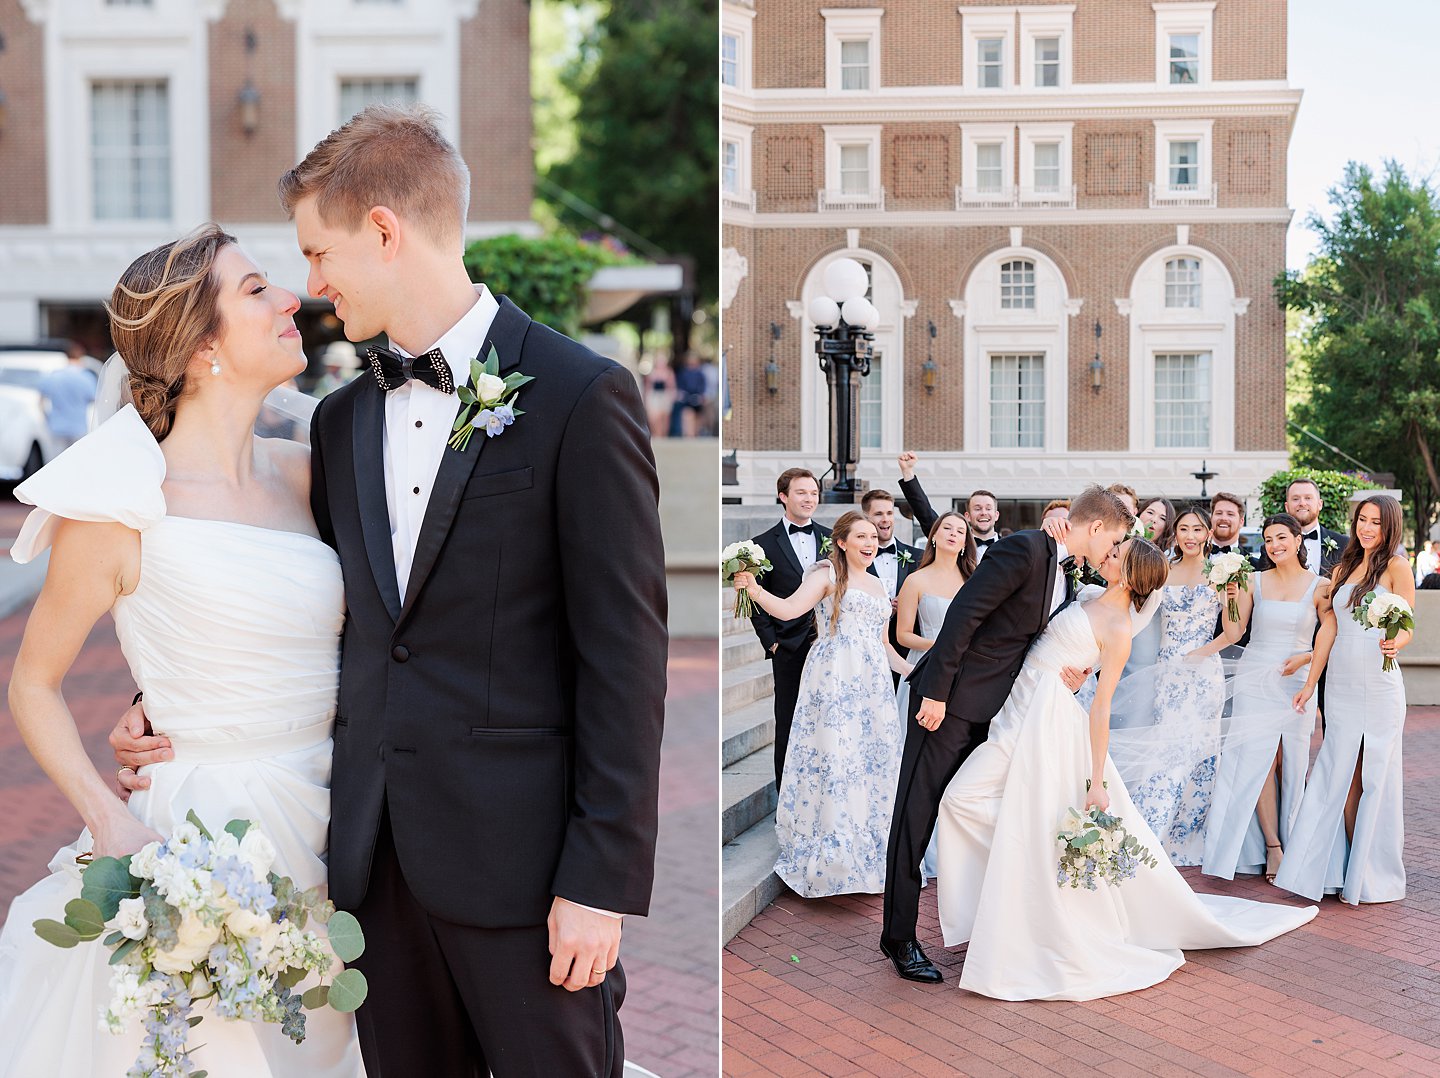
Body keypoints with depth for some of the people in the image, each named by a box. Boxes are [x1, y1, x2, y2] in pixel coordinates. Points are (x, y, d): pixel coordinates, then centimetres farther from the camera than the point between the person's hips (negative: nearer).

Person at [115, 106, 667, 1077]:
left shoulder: (581, 396, -8)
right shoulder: (341, 419, 12)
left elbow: (625, 652, -11)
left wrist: (604, 879, -13)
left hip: (519, 853, -5)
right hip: (378, 853, 6)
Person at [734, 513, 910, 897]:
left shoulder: (879, 588, 21)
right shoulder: (827, 573, -1)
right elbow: (789, 608, -16)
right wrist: (755, 590, -32)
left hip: (873, 685, 7)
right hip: (833, 681, -7)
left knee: (875, 762, 6)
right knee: (832, 759, -8)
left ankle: (868, 856, 17)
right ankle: (828, 861, -1)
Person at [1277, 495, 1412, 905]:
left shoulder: (1396, 567, -1)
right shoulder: (1343, 570, 15)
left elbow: (1407, 628, -4)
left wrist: (1395, 643, -26)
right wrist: (1310, 682, 13)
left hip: (1379, 685, -5)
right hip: (1342, 687, 5)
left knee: (1375, 777, 0)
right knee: (1341, 776, 5)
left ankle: (1373, 875, 9)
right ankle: (1344, 869, 12)